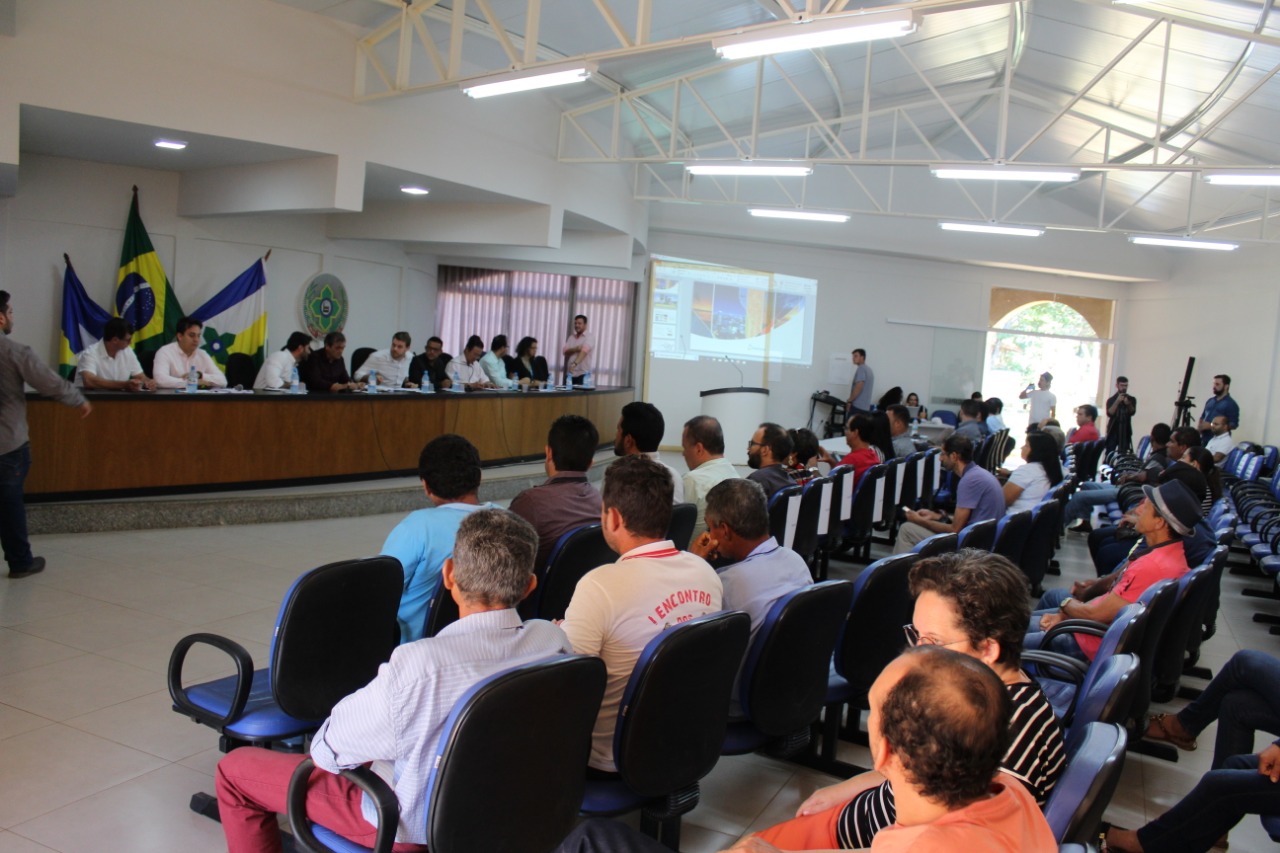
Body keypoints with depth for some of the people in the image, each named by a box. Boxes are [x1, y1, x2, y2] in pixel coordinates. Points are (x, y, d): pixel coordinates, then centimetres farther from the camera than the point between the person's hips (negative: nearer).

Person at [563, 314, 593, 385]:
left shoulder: (589, 337, -5)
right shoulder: (571, 337, 14)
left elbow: (584, 351, -23)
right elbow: (565, 351, 2)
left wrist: (575, 363, -39)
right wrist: (575, 349, -19)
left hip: (583, 374, -5)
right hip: (570, 374, 5)